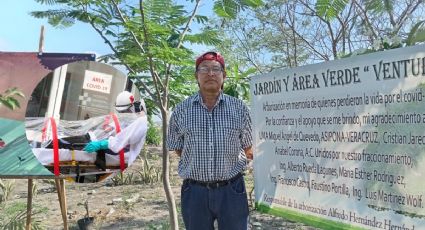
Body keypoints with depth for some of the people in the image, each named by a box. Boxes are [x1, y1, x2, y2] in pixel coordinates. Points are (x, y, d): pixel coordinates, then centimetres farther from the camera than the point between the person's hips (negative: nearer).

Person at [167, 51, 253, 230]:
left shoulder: (239, 108, 0)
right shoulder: (181, 111, 0)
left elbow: (249, 149, 7)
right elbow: (178, 149, 9)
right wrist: (197, 162, 2)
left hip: (232, 190, 0)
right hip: (194, 192, 1)